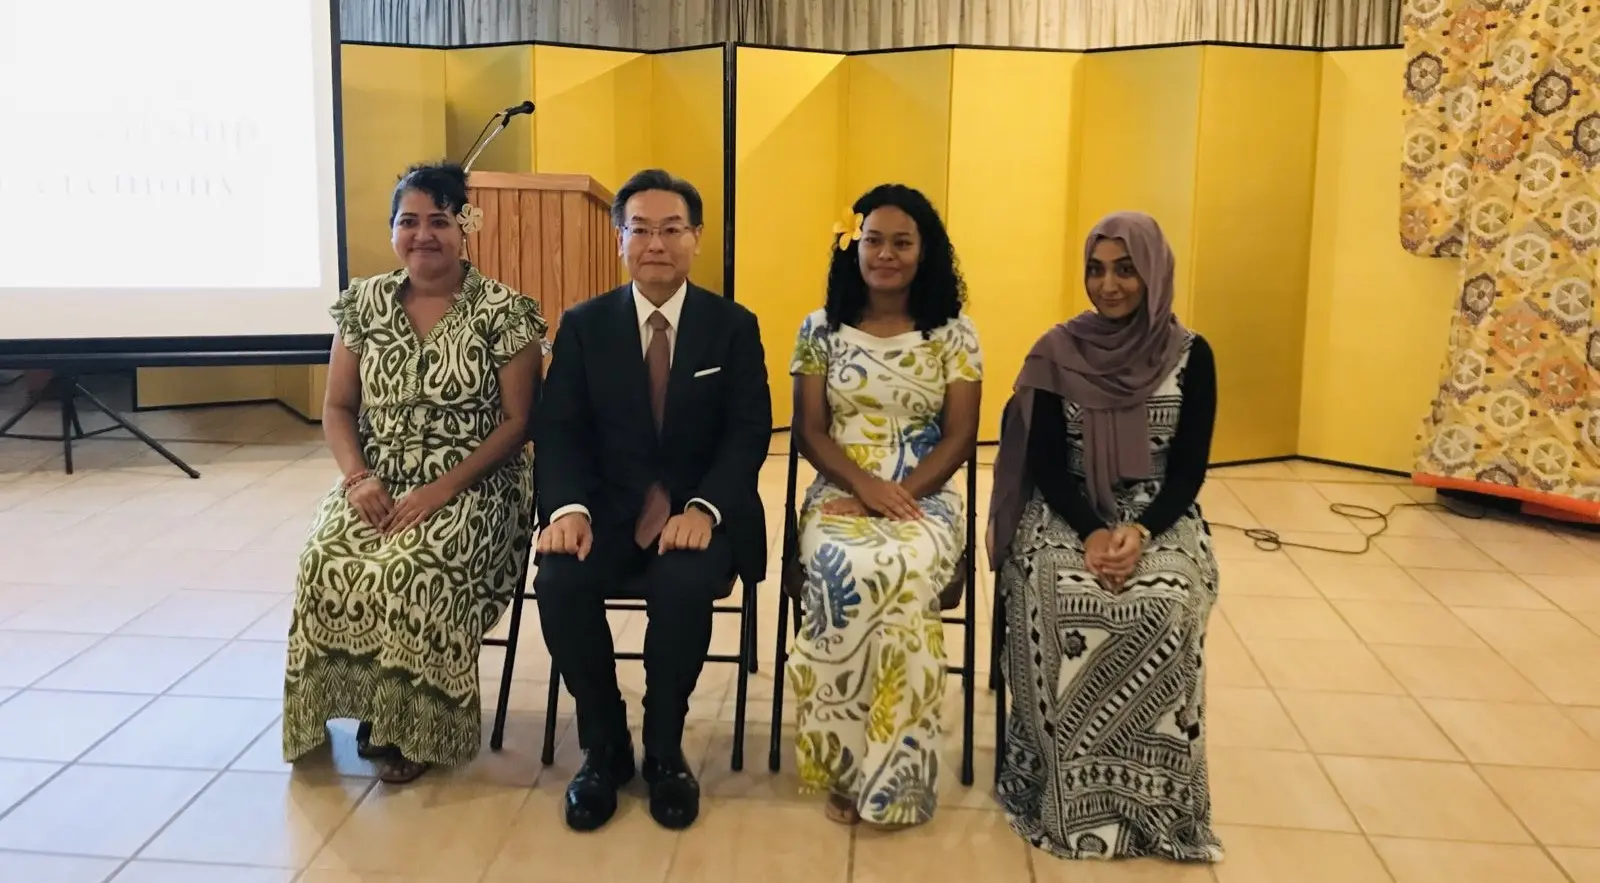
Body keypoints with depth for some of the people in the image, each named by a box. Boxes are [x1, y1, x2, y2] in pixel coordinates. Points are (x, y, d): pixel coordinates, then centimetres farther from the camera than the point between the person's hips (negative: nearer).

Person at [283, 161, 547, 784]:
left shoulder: (503, 311, -5)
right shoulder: (364, 304, 8)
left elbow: (518, 420, -8)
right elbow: (337, 409, 9)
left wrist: (445, 488, -18)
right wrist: (358, 477, -10)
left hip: (473, 485, -4)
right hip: (379, 482, 4)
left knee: (413, 572, -32)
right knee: (325, 564, -26)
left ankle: (413, 723, -6)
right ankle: (366, 706, 0)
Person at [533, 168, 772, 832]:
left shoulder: (735, 326, 4)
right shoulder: (583, 325, 6)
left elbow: (749, 433, -4)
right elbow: (559, 430, 0)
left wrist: (703, 508, -22)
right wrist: (568, 507, -21)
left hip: (698, 511, -1)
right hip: (608, 508, 2)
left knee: (683, 588, -33)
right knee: (560, 583, -28)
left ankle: (664, 749, -6)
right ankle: (603, 746, -3)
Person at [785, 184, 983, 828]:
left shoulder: (954, 334, 6)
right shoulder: (821, 329, 8)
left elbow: (960, 437, 1)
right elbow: (809, 431, 4)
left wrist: (902, 493, -15)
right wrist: (866, 484, -14)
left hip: (925, 495, 0)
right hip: (840, 491, 1)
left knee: (904, 579, -34)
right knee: (851, 574, -34)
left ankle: (875, 769, -18)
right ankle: (852, 763, -18)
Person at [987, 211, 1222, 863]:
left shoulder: (1191, 356, 2)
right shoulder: (1058, 352, 1)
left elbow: (1190, 468, -2)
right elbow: (1045, 462, -3)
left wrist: (1140, 533, -20)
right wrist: (1091, 532, -20)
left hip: (1160, 518, 0)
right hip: (1067, 515, 0)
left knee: (1166, 606, -31)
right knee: (1064, 602, -32)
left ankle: (1147, 798, -13)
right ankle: (1073, 795, -17)